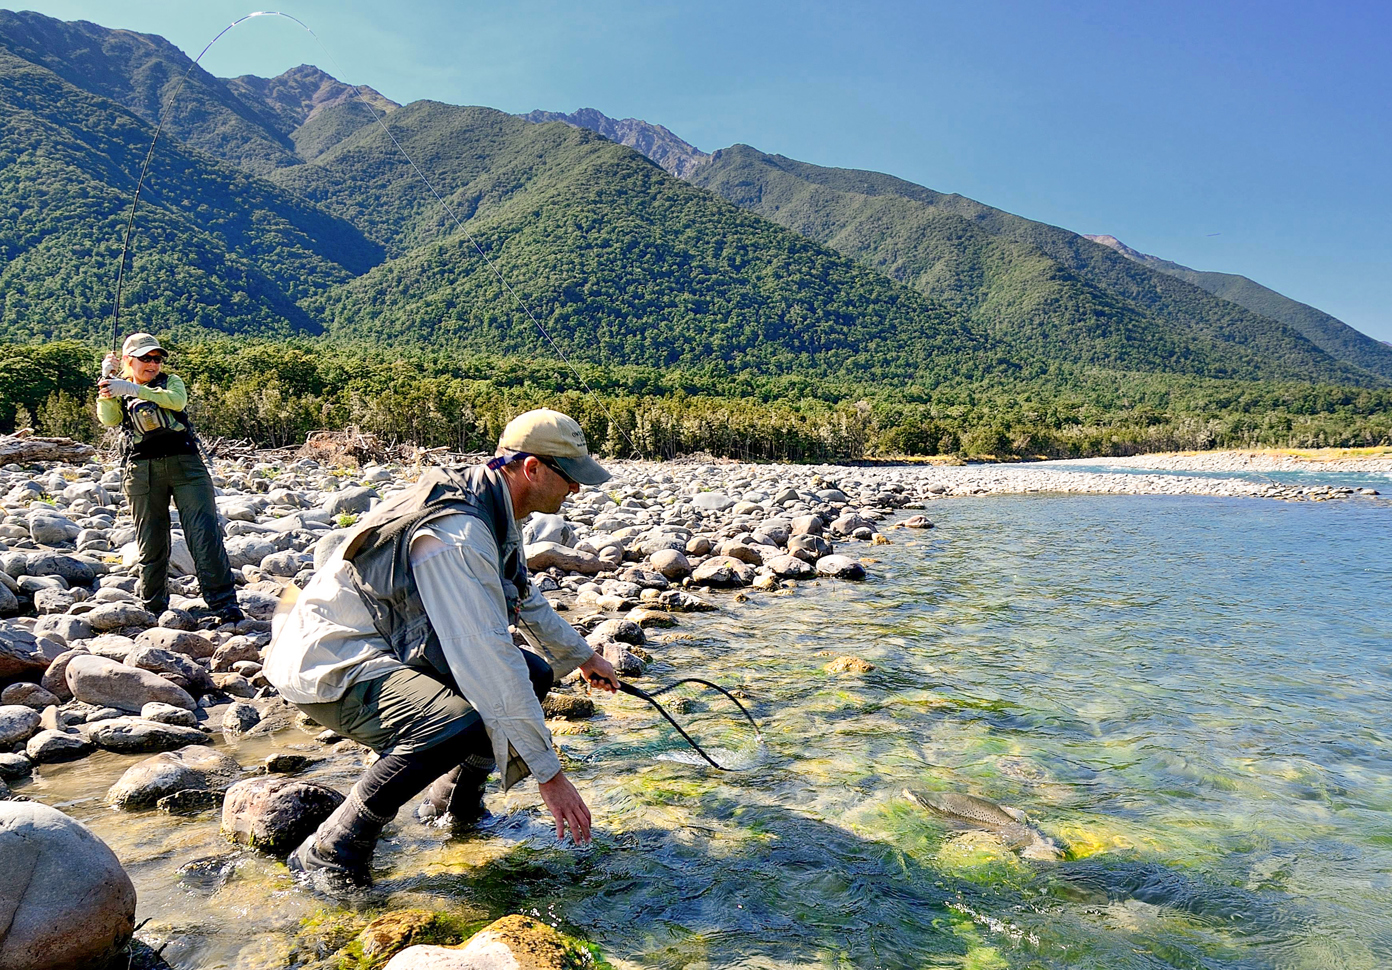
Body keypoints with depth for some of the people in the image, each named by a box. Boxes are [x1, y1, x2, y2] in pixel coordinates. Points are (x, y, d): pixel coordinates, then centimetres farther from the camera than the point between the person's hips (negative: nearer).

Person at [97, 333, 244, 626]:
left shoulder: (171, 381, 17)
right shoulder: (118, 390, 18)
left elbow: (177, 400, -7)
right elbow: (108, 419, -3)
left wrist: (132, 389, -13)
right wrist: (107, 380, -10)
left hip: (185, 463, -1)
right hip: (142, 469, 1)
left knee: (205, 534, -11)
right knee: (151, 544, 4)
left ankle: (224, 605, -14)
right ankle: (154, 610, 17)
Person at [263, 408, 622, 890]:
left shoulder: (489, 507, 5)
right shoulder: (458, 531, -28)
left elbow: (525, 600, 24)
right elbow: (486, 657, -32)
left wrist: (583, 656, 35)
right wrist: (548, 772, -28)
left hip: (391, 647, 10)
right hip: (331, 666, -10)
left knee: (533, 673, 7)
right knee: (461, 722, -35)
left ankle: (452, 806, 20)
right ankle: (330, 851, -15)